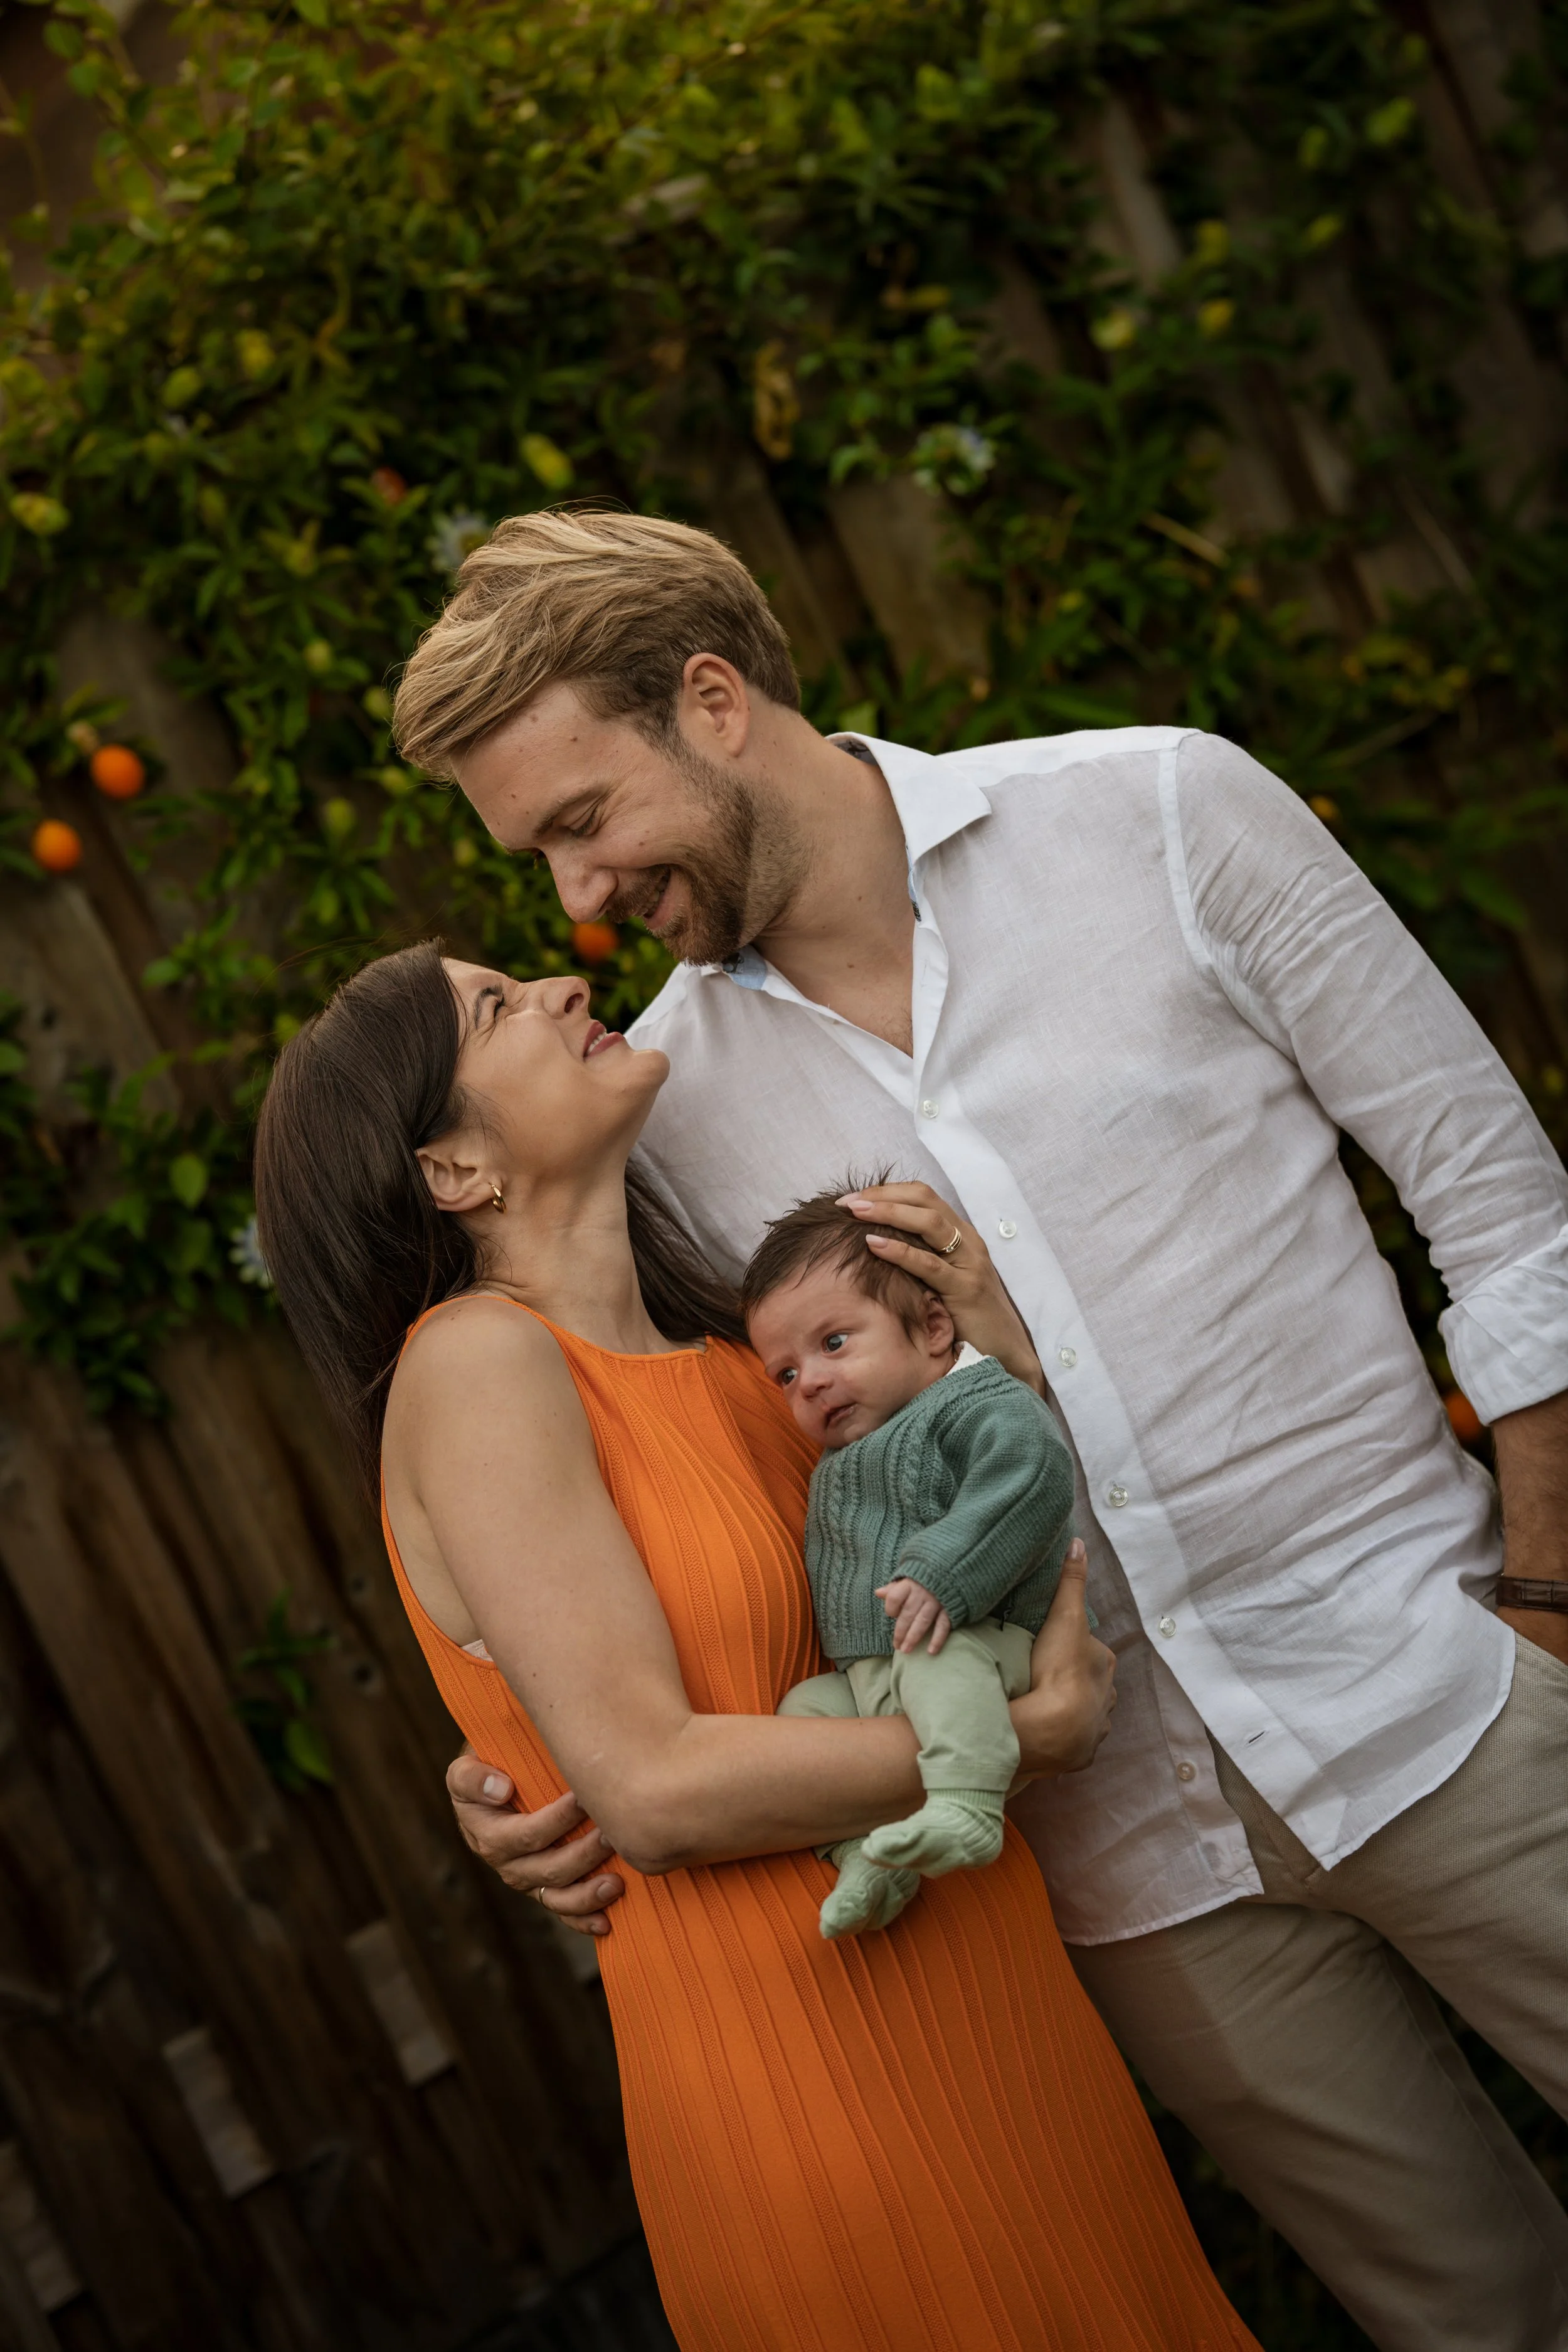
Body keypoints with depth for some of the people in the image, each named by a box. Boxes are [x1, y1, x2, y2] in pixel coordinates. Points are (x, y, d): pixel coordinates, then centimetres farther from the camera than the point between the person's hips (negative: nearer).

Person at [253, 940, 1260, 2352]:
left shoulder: (725, 1348, 8)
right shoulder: (473, 1359, -13)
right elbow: (654, 1789, -20)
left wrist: (978, 1299, -2)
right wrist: (1025, 1736, -13)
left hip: (996, 2003, 8)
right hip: (794, 2063, -7)